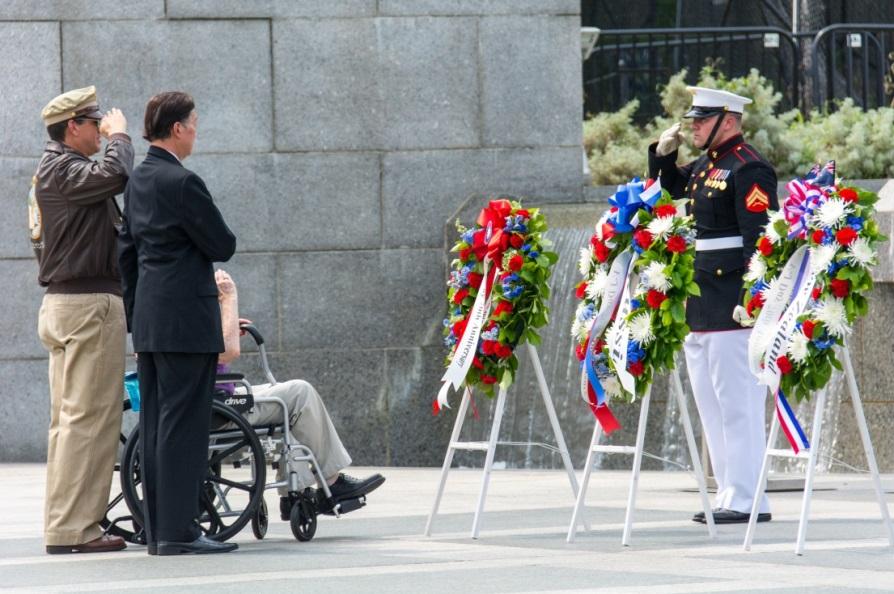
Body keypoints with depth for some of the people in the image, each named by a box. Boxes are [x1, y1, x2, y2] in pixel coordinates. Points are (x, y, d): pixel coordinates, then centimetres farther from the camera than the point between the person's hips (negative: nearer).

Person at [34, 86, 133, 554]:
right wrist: (119, 135, -13)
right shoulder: (61, 169, -13)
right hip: (88, 305, -11)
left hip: (62, 305, 11)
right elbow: (114, 175, -29)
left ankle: (65, 524, 13)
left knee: (69, 418, 11)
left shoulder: (54, 169, 19)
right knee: (89, 417, -11)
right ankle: (72, 528, -12)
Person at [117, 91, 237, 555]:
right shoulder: (182, 183, -15)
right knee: (184, 425, -8)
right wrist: (214, 240, 11)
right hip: (186, 320, -9)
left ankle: (157, 530, 12)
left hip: (149, 321, 9)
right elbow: (222, 246, -12)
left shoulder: (137, 182, 13)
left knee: (154, 426, 9)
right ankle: (178, 530, -9)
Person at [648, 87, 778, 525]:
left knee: (737, 402, -8)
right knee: (711, 404, 13)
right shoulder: (703, 167, 16)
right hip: (699, 307, 10)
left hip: (731, 309, -10)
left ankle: (747, 500, -6)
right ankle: (729, 494, 18)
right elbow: (663, 191, 33)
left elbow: (760, 238, -18)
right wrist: (663, 152, 14)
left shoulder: (748, 169, -12)